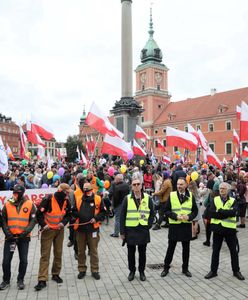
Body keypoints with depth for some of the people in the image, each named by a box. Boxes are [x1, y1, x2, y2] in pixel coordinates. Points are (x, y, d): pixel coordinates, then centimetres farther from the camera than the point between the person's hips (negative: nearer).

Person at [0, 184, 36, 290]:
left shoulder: (30, 204, -4)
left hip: (24, 237, -1)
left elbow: (33, 220, -1)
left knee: (23, 260, 6)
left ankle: (20, 280, 25)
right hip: (10, 236, 1)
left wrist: (27, 231, -14)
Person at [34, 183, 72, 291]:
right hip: (48, 230, -5)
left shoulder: (66, 201, -5)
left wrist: (63, 222, -11)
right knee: (45, 255, -2)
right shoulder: (48, 199, -21)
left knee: (58, 253, 13)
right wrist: (43, 225, -23)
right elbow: (39, 214, -14)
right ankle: (42, 280, 3)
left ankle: (55, 274, 30)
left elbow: (68, 214, 7)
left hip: (59, 230, 5)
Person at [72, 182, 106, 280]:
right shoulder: (78, 199, 1)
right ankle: (82, 270, 28)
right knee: (81, 251, 12)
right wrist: (78, 215, -11)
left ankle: (95, 270, 22)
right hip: (80, 228, 2)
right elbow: (73, 211, 9)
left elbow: (103, 212, 2)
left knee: (94, 250, 8)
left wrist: (96, 218, -12)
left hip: (93, 228, -2)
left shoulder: (98, 199, -4)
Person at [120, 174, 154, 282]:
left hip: (143, 230, 0)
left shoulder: (147, 198, -2)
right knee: (131, 252, 11)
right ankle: (132, 271, 29)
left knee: (142, 252, 12)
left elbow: (151, 214, 6)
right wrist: (122, 232, -4)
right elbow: (122, 216, -2)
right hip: (130, 230, 0)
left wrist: (148, 225, -4)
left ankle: (142, 271, 30)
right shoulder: (127, 199, -4)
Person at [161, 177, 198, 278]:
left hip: (186, 226, 2)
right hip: (174, 225, -1)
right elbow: (166, 210, -3)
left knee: (186, 248, 12)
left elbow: (195, 210, 6)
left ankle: (185, 268, 28)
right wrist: (176, 216, -17)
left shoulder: (190, 196, 2)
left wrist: (189, 217, -13)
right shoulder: (171, 195, -4)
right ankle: (166, 268, 23)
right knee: (171, 248, 9)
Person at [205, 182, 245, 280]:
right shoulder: (215, 200, 1)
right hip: (217, 229, 1)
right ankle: (213, 271, 24)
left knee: (233, 251, 12)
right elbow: (211, 213, -13)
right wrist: (226, 214, -17)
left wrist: (220, 211, -21)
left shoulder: (233, 201, -1)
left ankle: (236, 271, 30)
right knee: (215, 251, 11)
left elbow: (233, 212, -20)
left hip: (230, 229, -1)